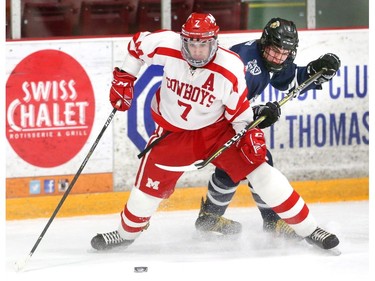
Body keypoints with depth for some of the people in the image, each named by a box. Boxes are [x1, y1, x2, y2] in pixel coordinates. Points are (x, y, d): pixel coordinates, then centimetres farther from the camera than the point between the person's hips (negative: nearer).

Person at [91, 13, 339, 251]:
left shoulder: (230, 69, -25)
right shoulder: (168, 46, -22)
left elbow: (240, 111, -12)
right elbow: (138, 43, -2)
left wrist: (250, 135, -26)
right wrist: (124, 78, -4)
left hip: (217, 129, -1)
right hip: (173, 131, 1)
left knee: (260, 170, -11)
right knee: (150, 185, 0)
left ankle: (308, 229, -3)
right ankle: (126, 233, 30)